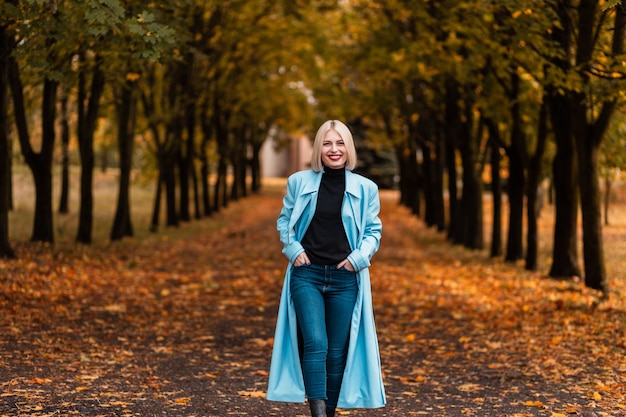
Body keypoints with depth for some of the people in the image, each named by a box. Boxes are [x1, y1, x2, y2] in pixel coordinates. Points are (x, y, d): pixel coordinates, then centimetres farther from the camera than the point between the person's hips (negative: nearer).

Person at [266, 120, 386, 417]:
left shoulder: (365, 188, 3)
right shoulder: (300, 182, 3)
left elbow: (373, 231, 9)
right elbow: (284, 220, 14)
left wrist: (359, 257, -7)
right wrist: (293, 248, -2)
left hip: (345, 278, 1)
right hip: (307, 274, -1)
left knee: (338, 350, 6)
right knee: (315, 345, -14)